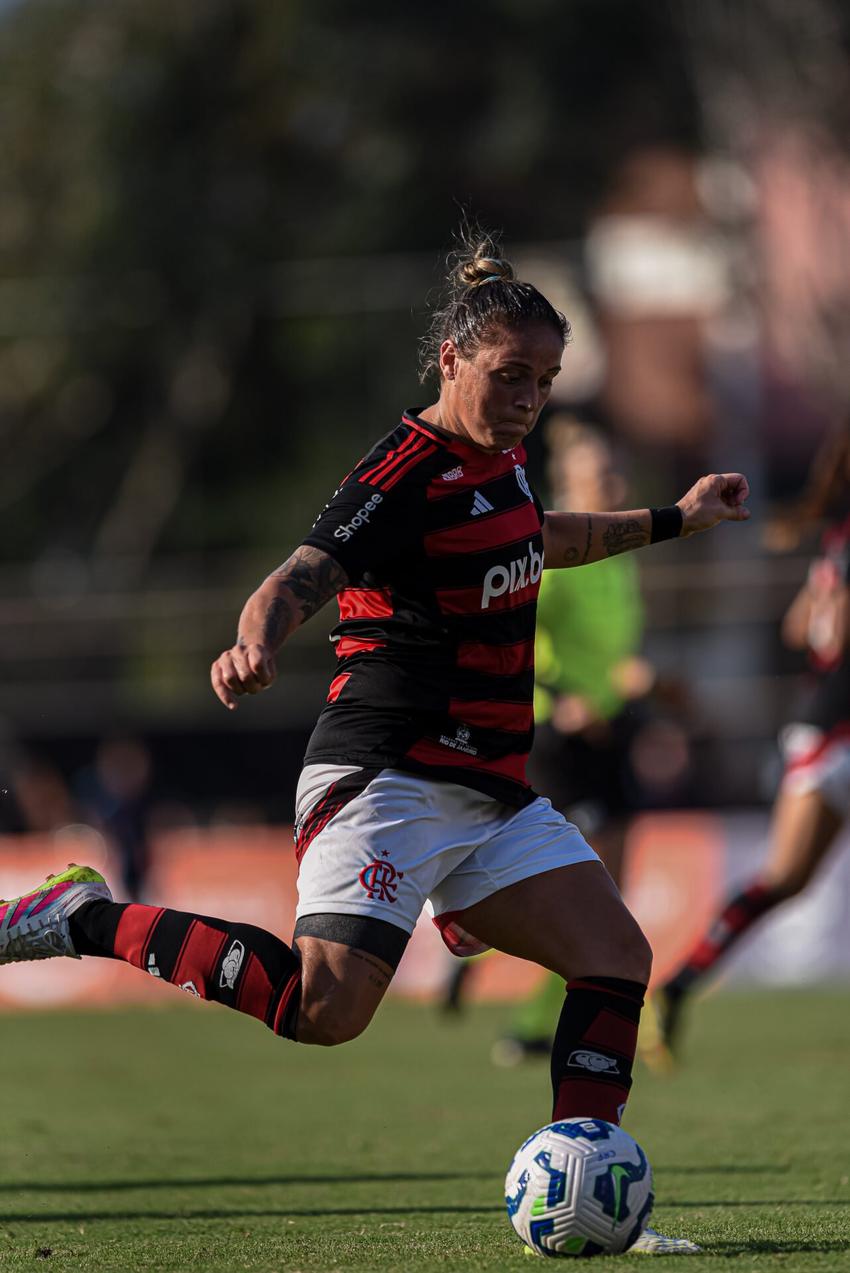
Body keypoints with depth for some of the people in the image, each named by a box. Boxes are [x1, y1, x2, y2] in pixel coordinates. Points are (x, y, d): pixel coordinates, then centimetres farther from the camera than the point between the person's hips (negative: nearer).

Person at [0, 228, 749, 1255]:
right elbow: (303, 575, -28)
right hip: (388, 776, -9)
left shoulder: (499, 457, 14)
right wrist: (257, 642, -50)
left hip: (488, 793, 9)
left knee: (616, 955, -1)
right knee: (329, 1007, -23)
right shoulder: (407, 474, -14)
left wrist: (671, 521, 44)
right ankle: (90, 921, -8)